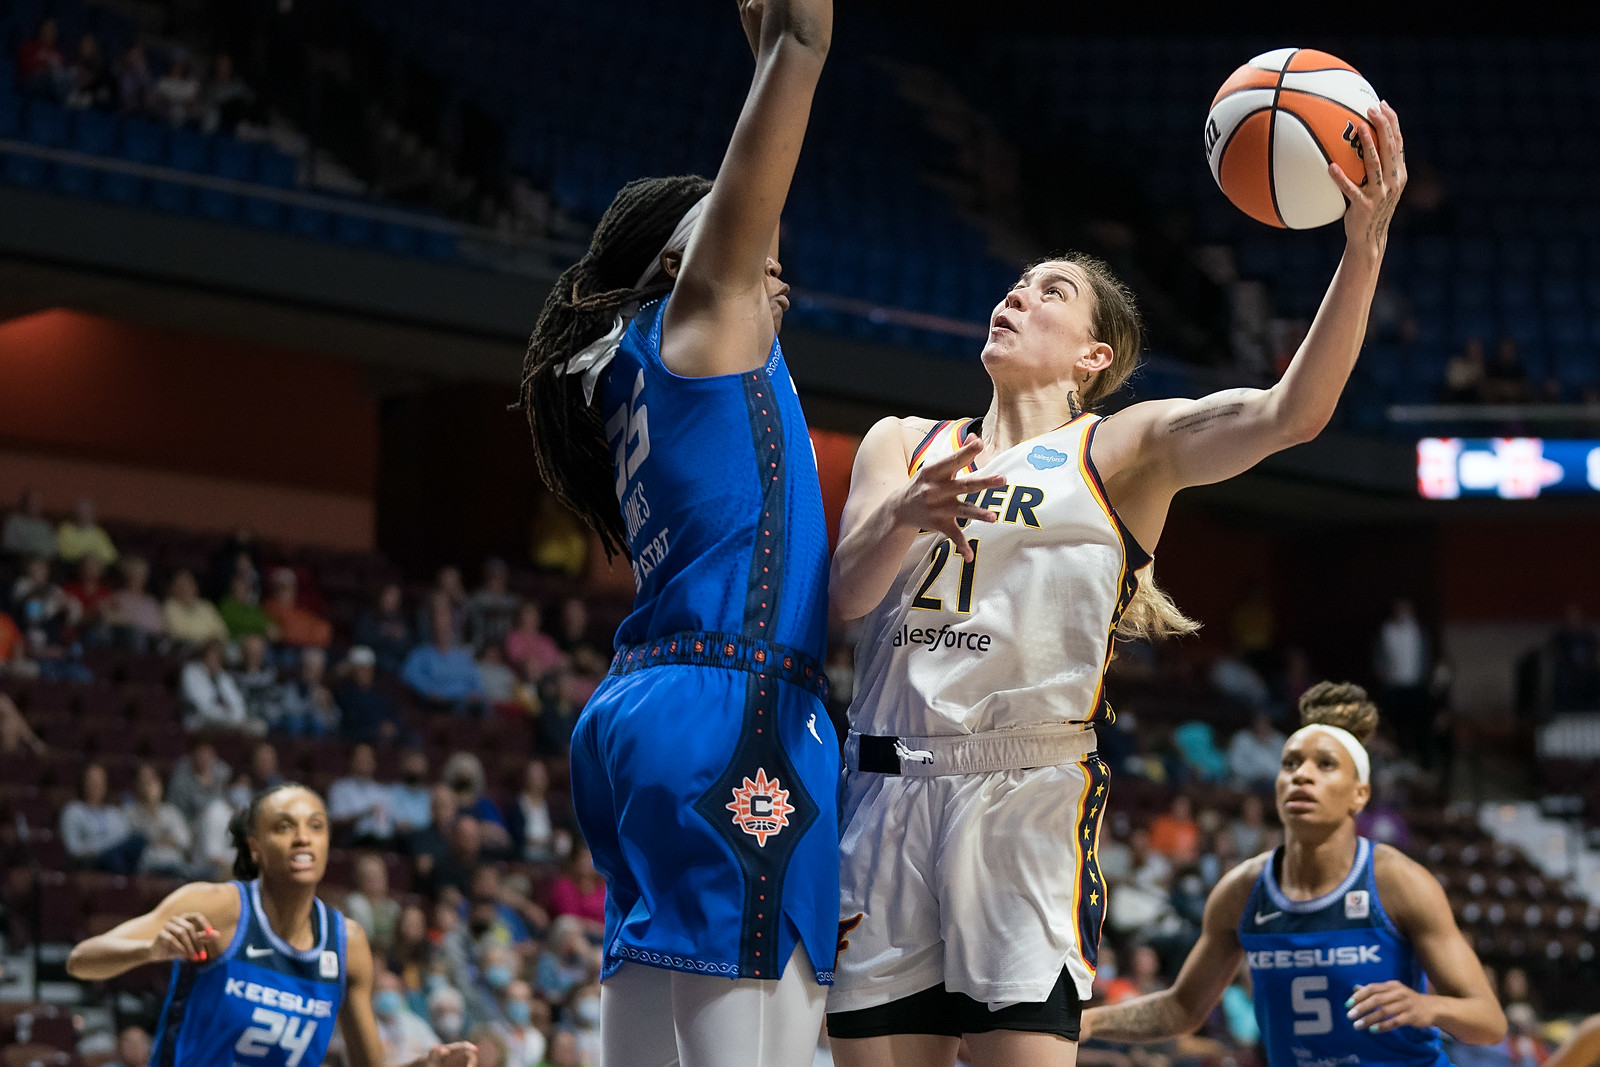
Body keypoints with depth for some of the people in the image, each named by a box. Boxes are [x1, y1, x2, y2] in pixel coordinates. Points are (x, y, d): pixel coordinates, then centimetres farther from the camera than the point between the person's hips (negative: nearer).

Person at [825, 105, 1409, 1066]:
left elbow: (1290, 413, -9)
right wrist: (904, 517, -21)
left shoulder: (1125, 448, 8)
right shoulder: (903, 443, 18)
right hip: (886, 795, 4)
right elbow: (849, 592, 2)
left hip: (1031, 800, -3)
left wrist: (1365, 246, -22)